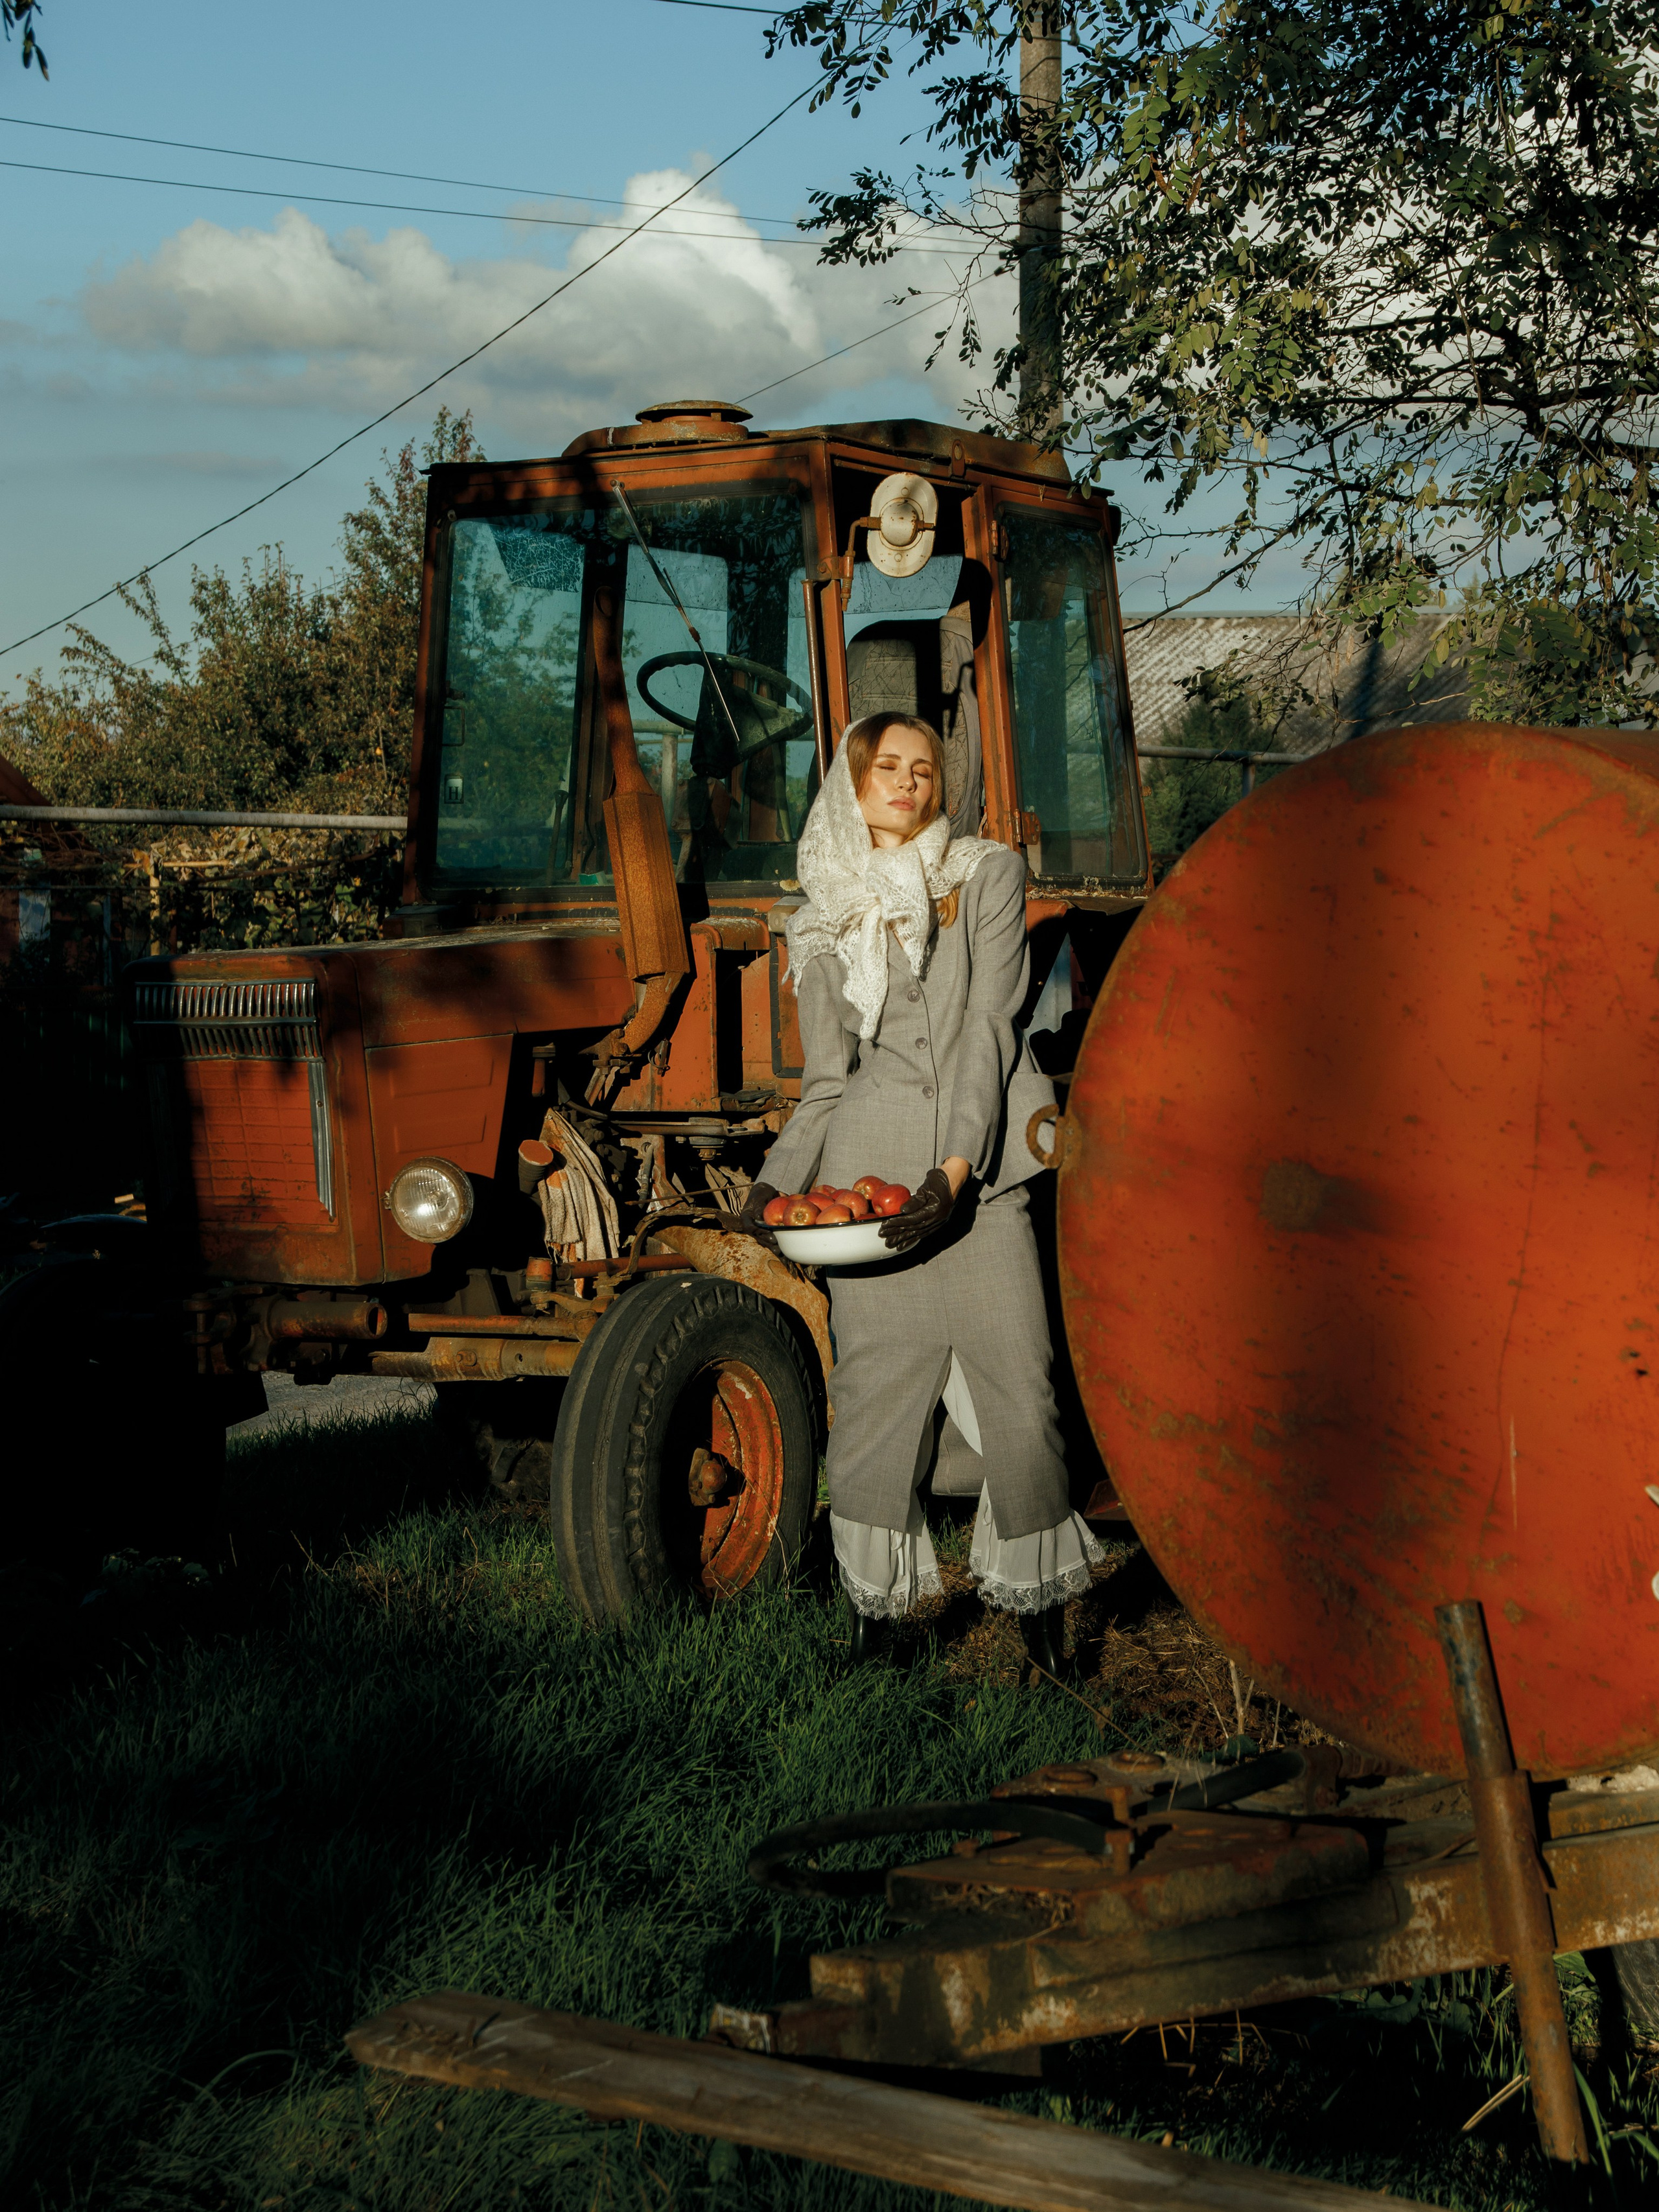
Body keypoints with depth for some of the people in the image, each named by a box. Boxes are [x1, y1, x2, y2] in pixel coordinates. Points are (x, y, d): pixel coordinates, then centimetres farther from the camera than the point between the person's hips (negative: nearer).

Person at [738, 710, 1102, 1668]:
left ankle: (1041, 1608, 6)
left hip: (980, 1172, -2)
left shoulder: (988, 876, 9)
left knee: (1017, 1392, -5)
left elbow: (990, 1030, -2)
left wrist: (956, 1166, -13)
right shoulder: (825, 927, 17)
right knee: (875, 1393, 0)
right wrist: (779, 1182, 1)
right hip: (870, 1172, 2)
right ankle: (875, 1614, 9)